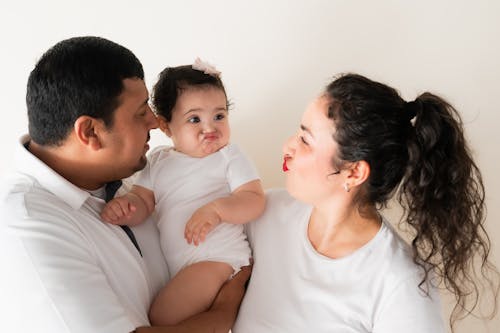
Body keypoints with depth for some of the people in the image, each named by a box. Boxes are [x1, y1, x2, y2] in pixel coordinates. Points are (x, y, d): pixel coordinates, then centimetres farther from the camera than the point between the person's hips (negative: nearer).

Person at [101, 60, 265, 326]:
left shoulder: (229, 157, -1)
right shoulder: (158, 161, 12)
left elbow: (255, 201, -9)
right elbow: (143, 202, 7)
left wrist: (216, 208, -27)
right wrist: (124, 206, -17)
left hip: (217, 258, -6)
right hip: (170, 264, 6)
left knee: (160, 318, -18)